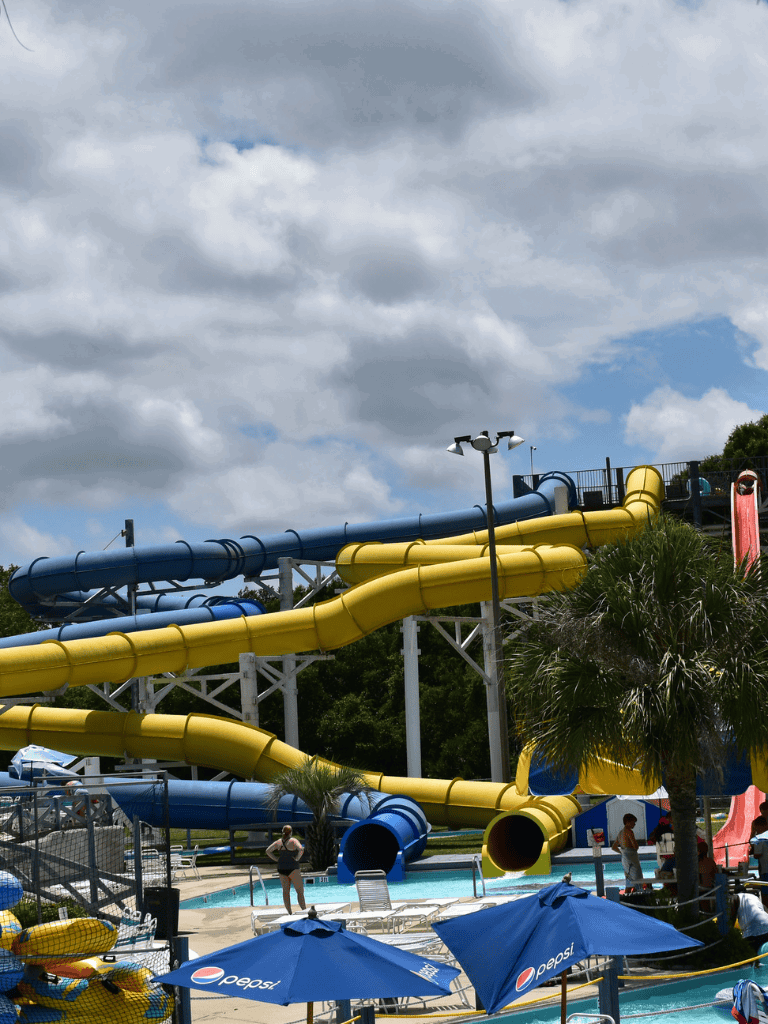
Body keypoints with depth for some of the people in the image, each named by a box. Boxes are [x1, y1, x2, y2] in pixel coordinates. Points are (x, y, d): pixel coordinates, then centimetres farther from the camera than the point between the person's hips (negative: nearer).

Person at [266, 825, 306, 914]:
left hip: (281, 868, 5)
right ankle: (304, 911, -5)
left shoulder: (279, 842, 7)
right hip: (293, 868, -5)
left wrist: (277, 859, 8)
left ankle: (289, 913, 11)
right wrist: (297, 858, -12)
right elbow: (301, 849, -26)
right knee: (300, 891, 0)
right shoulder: (293, 841, -9)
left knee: (285, 891, 10)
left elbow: (268, 851, 11)